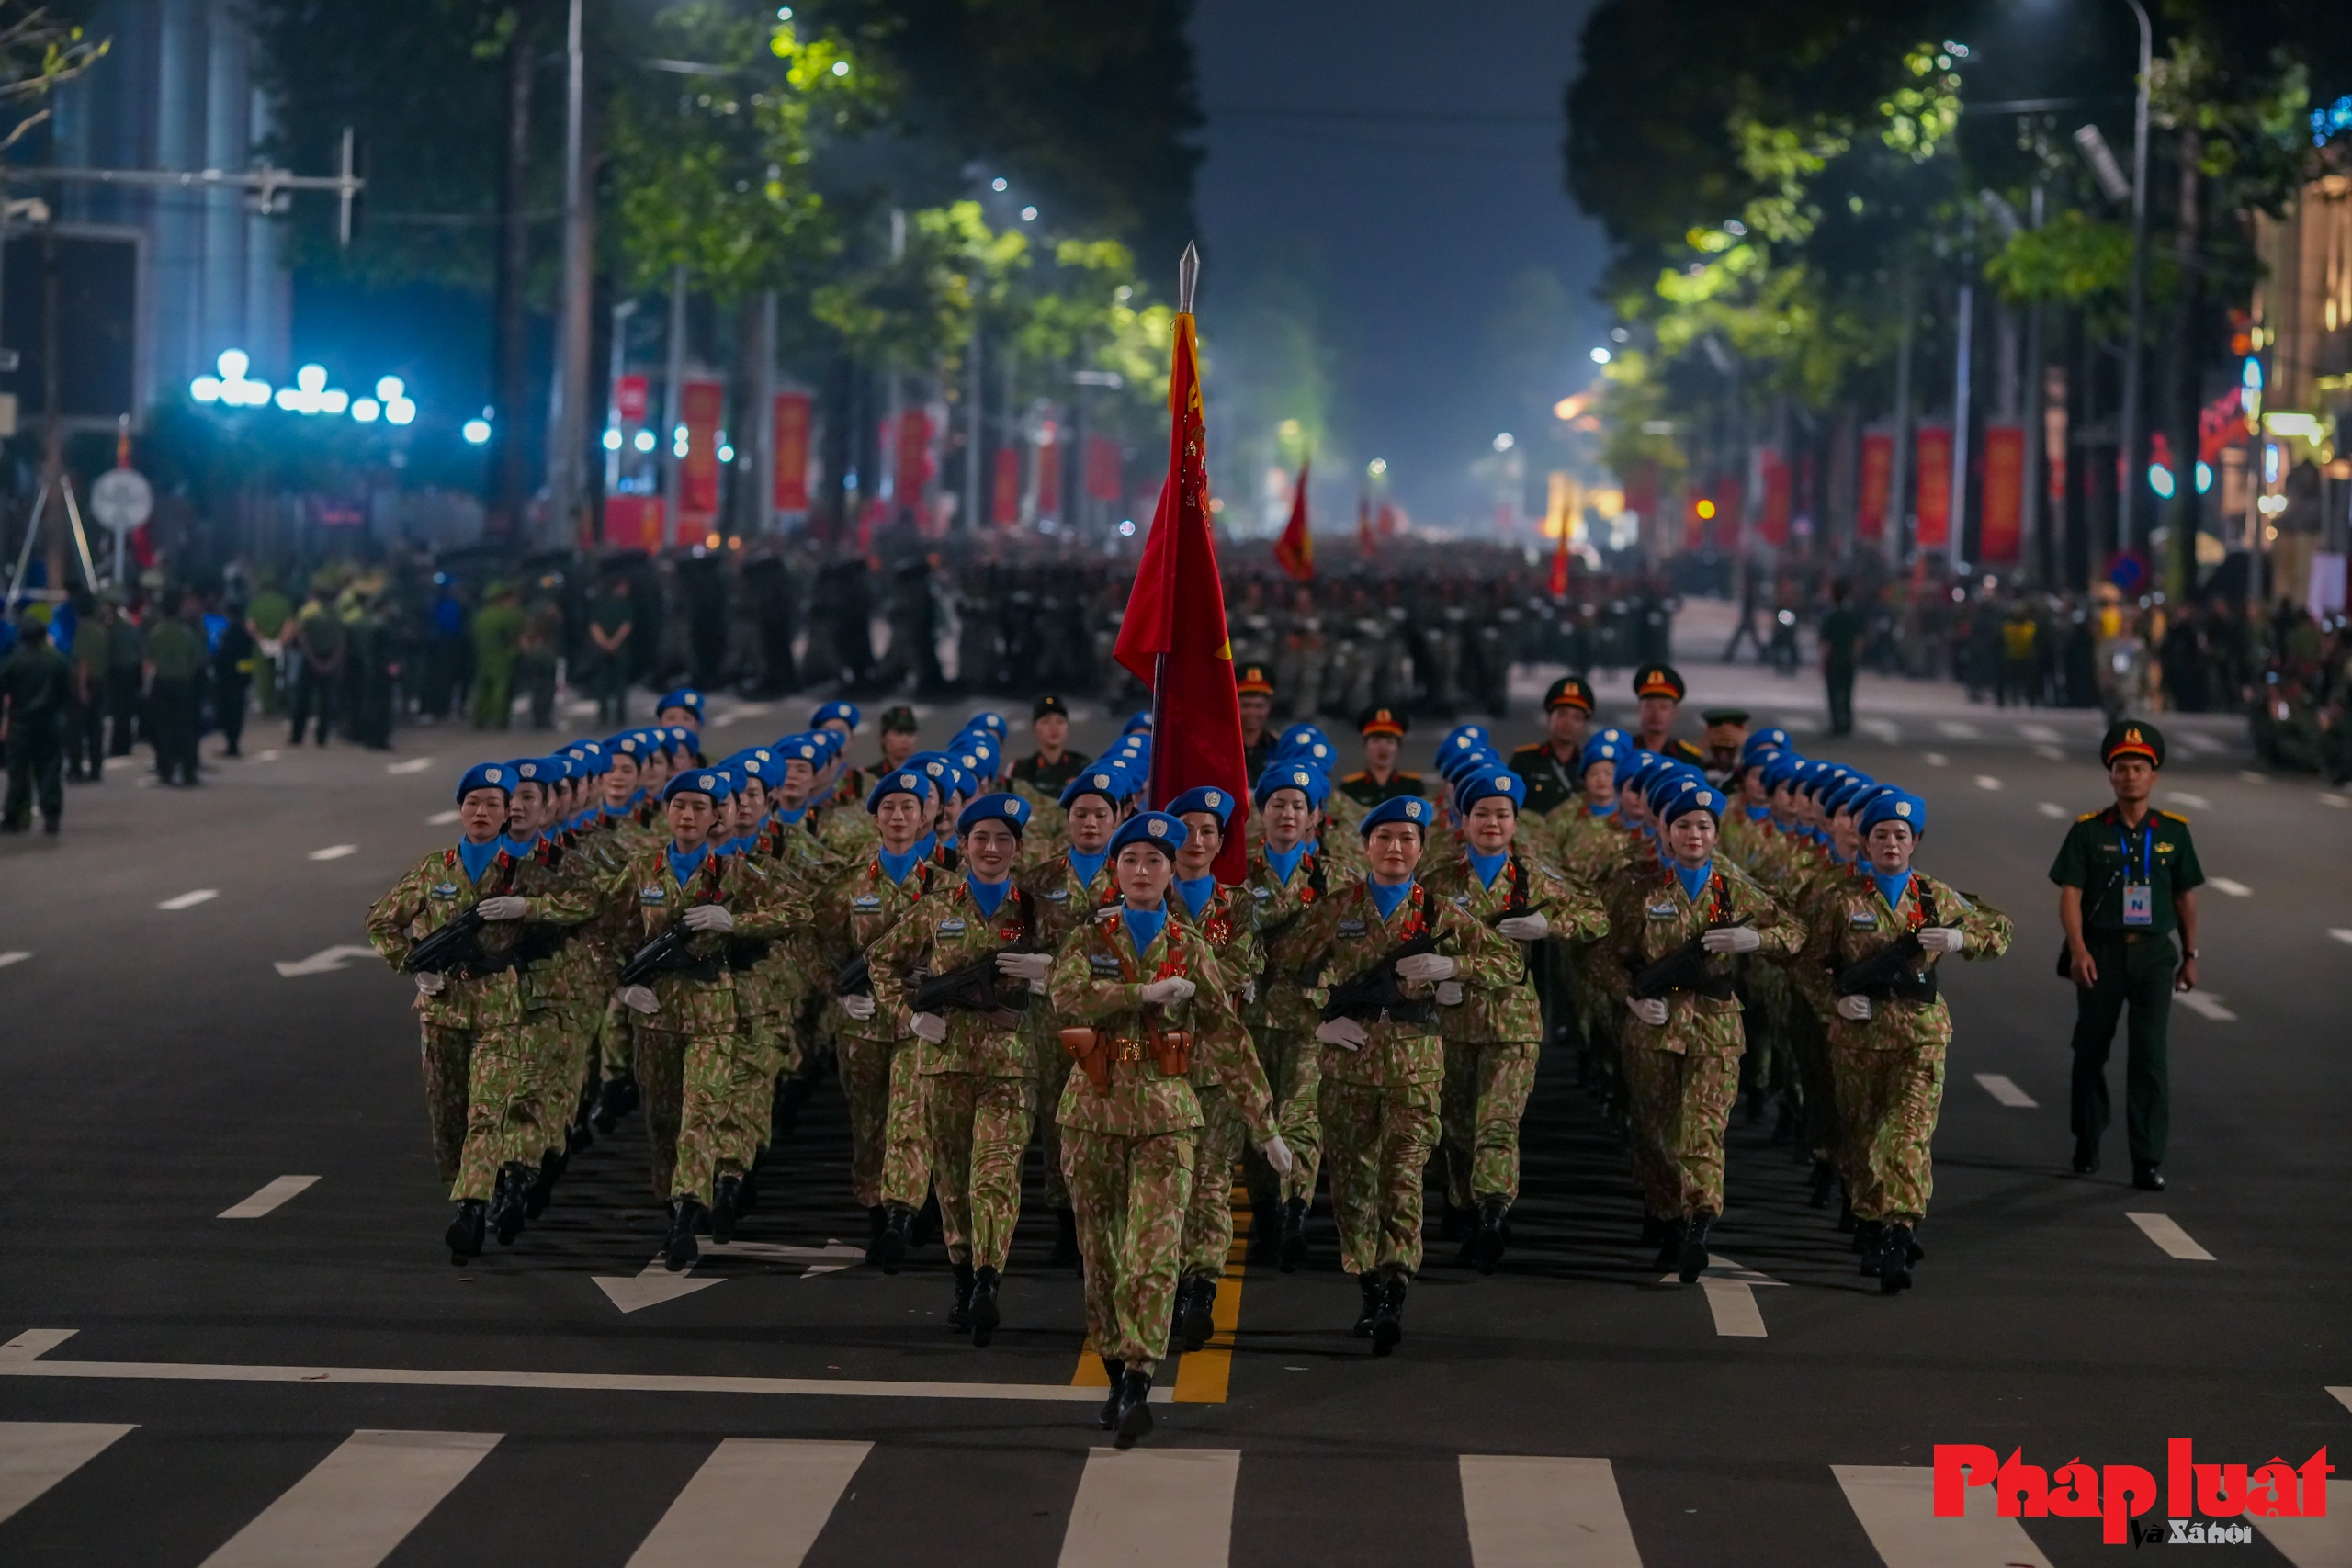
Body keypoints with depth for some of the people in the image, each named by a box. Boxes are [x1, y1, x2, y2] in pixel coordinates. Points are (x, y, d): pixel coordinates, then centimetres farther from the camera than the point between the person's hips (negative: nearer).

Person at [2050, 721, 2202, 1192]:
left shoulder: (2173, 831, 5)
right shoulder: (2088, 831, -2)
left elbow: (2184, 897, 12)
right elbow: (2070, 894, -7)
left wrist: (2190, 955, 12)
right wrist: (2078, 949, -19)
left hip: (2153, 953, 1)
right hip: (2101, 952, 0)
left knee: (2151, 1056, -6)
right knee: (2090, 1050, 10)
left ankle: (2148, 1162, -5)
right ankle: (2087, 1141, 29)